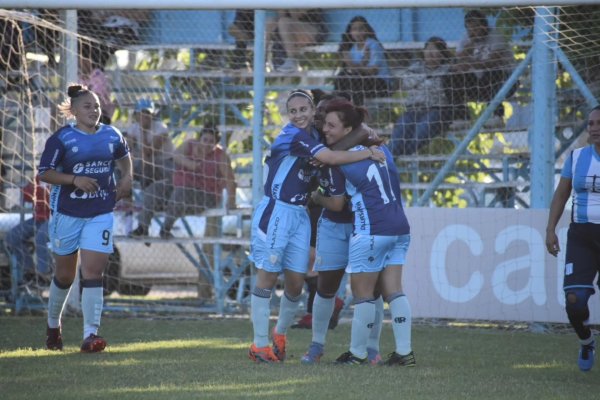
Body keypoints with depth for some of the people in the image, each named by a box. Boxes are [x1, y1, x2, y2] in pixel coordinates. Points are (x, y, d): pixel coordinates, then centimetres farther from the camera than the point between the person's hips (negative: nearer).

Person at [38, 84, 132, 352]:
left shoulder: (112, 136, 5)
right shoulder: (62, 138, -7)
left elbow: (124, 157, 26)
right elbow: (44, 173, -9)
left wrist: (126, 179, 7)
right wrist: (74, 179, -21)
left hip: (101, 214, 2)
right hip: (67, 212, -2)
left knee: (92, 272, -11)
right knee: (64, 275, 10)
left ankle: (90, 335, -13)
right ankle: (53, 325, 34)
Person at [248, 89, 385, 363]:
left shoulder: (314, 135, 11)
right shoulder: (293, 136, -15)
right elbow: (330, 158, -25)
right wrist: (367, 153, -15)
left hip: (300, 215, 8)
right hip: (275, 212, -8)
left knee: (296, 282, 5)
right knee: (267, 277, -3)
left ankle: (280, 333, 28)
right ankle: (259, 345, 3)